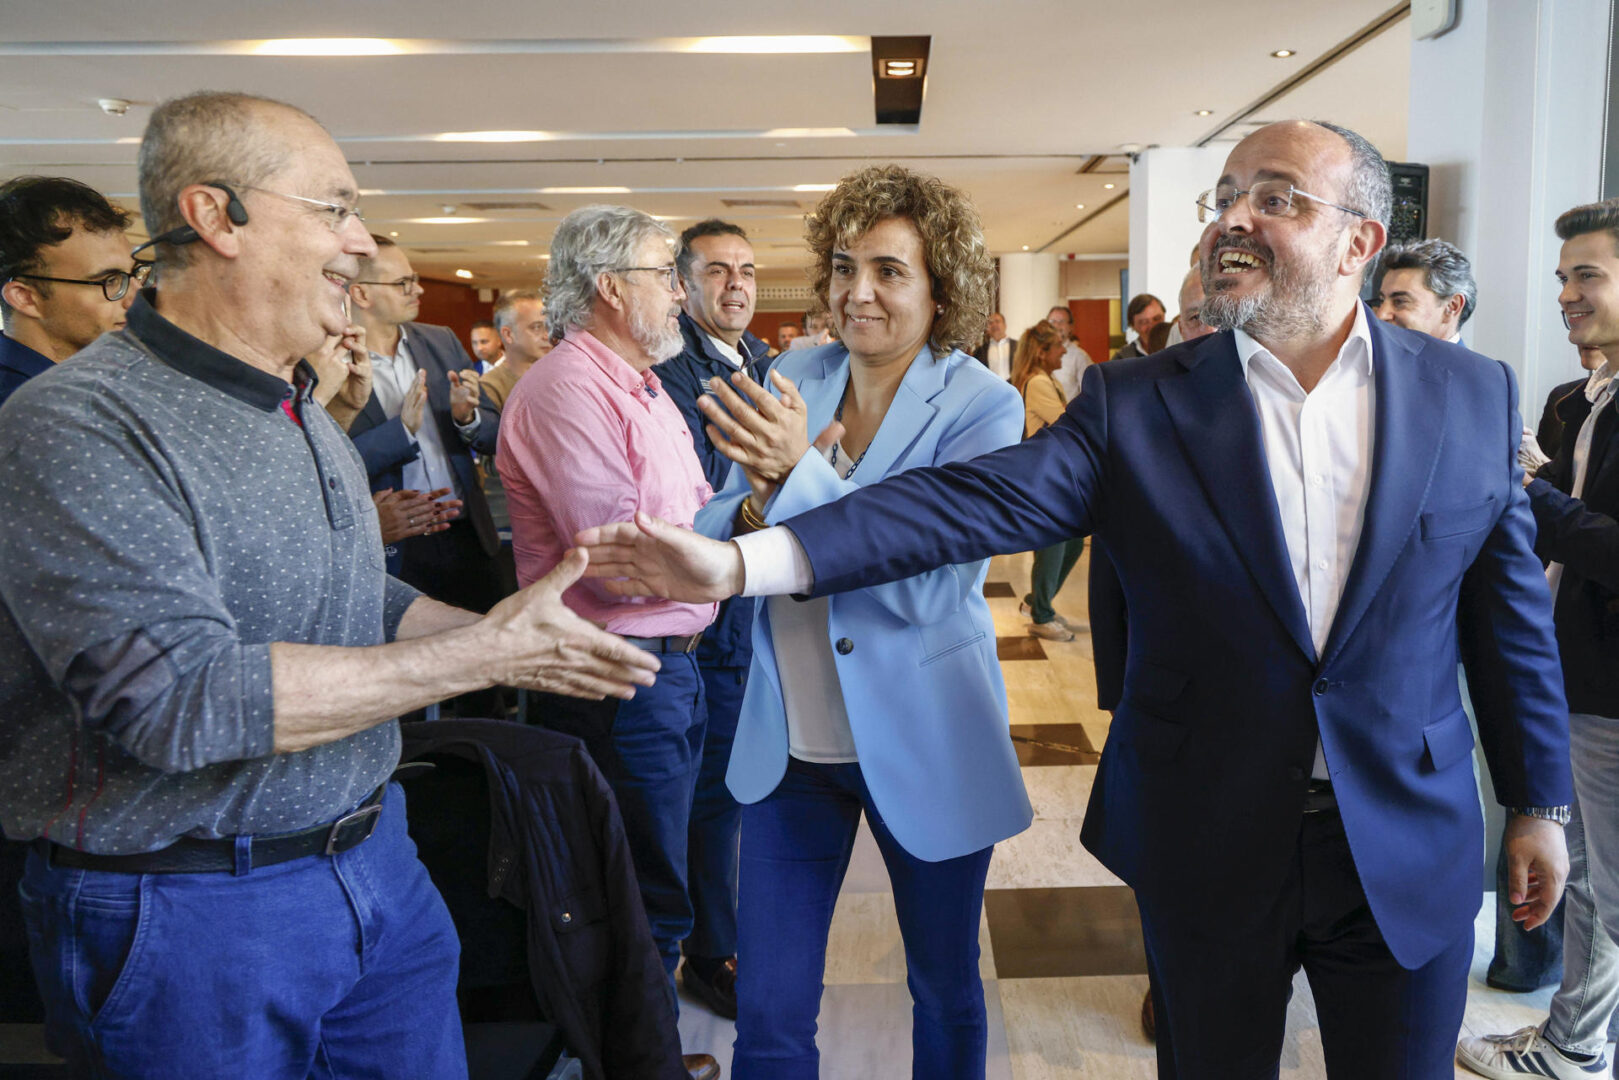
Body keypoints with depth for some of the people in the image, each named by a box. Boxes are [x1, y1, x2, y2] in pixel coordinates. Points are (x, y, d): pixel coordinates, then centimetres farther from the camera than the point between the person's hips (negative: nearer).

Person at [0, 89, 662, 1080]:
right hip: (192, 914, -7)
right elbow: (179, 698, -28)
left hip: (376, 861, 8)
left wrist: (527, 635, 2)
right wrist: (485, 653, -25)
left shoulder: (305, 412, 9)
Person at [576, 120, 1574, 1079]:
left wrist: (1539, 802, 9)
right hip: (1209, 847, -1)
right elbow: (973, 500, -20)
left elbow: (1510, 609, 5)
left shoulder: (1473, 395, -2)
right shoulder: (1137, 404, -8)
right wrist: (744, 561, -32)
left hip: (1412, 851, 1)